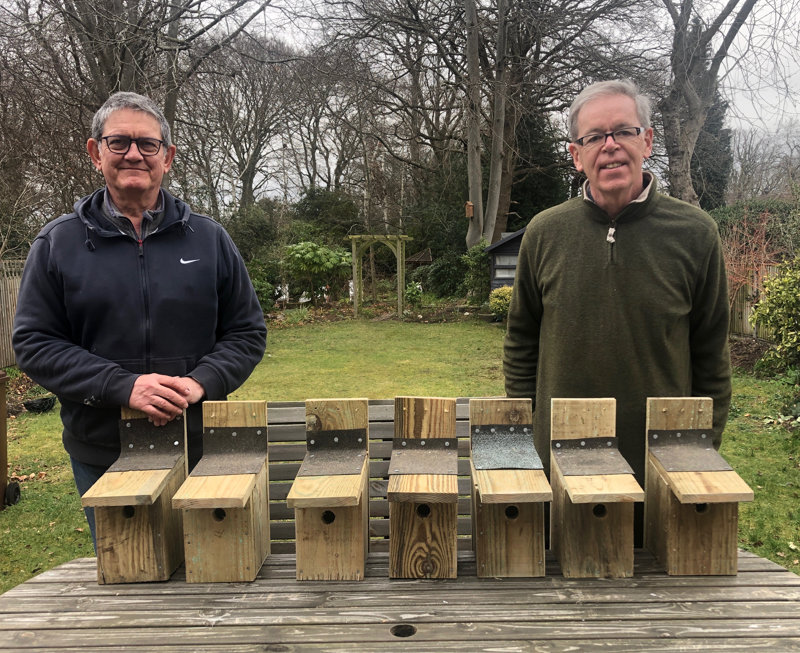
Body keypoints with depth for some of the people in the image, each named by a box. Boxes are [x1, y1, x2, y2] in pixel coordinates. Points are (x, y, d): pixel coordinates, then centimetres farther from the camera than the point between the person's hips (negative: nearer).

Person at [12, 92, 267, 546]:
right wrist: (122, 386, -17)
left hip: (200, 450, 1)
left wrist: (200, 382, -14)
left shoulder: (209, 239, 4)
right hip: (100, 457, 0)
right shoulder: (57, 244, 2)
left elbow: (248, 332, 4)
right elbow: (34, 342, -3)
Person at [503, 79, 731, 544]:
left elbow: (711, 357, 2)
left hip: (663, 464, -1)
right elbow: (522, 343, 8)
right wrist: (523, 434, 3)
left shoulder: (695, 233, -3)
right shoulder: (544, 233, 1)